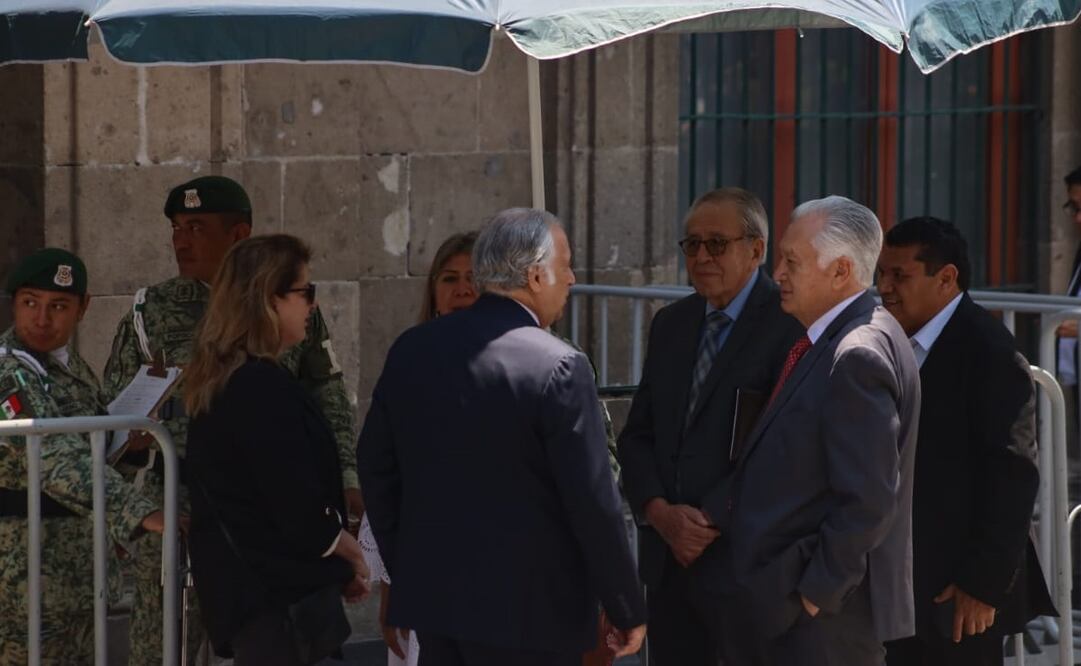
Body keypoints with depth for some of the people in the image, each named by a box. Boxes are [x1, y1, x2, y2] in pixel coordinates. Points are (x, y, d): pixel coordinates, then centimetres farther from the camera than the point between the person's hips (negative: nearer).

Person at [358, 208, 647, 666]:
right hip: (528, 611, -6)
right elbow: (593, 502, -14)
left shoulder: (413, 349, 4)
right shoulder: (559, 368, -15)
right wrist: (628, 611, -4)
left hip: (432, 596, 6)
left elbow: (375, 466, 11)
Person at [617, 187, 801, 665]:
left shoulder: (788, 325, -10)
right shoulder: (670, 325, 14)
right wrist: (661, 514, -3)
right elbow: (637, 435, 14)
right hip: (669, 561, 6)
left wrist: (716, 522, -13)